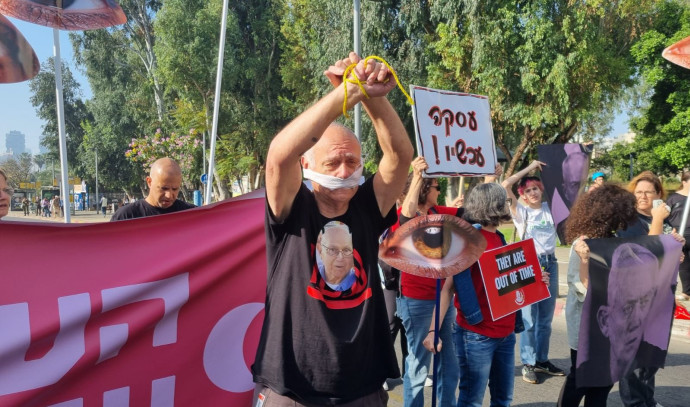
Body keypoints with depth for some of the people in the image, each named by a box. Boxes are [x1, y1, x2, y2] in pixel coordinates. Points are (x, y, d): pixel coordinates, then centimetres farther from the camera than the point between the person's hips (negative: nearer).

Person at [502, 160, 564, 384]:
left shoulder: (550, 208, 9)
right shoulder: (521, 211, -3)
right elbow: (505, 185, -15)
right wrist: (530, 167, -7)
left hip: (550, 263, 4)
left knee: (546, 318, 12)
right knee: (529, 318, -1)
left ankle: (542, 360, 24)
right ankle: (528, 364, 9)